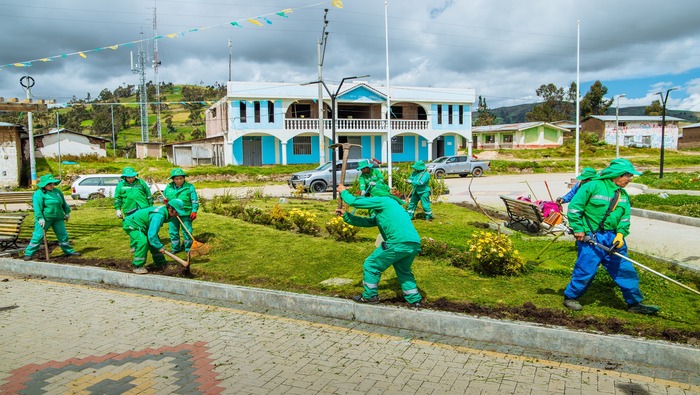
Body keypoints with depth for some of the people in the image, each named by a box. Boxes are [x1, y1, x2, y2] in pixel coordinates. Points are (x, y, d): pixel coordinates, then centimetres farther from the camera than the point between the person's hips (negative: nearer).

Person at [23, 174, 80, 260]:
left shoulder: (57, 192, 13)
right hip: (44, 218, -6)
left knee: (63, 235, 11)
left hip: (58, 219, 6)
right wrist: (40, 218, -24)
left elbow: (64, 203, 23)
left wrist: (67, 213, 22)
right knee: (38, 236, -7)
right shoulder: (39, 194, -9)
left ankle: (68, 251, 22)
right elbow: (37, 207, -17)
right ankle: (28, 254, 2)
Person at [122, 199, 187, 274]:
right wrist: (160, 247, -30)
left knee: (155, 241, 10)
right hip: (131, 225, -10)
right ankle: (137, 267, -16)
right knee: (143, 242, -28)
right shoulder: (158, 216, -37)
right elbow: (152, 235, -40)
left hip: (141, 225, 10)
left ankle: (161, 263, 21)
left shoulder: (164, 210, -7)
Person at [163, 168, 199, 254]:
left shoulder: (189, 187, -4)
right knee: (173, 231, 12)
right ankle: (175, 248, 27)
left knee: (187, 231, 4)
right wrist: (165, 201, -5)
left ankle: (188, 248, 18)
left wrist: (194, 211, -11)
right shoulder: (168, 187, 5)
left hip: (186, 213, -3)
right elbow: (164, 197, 19)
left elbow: (194, 200, -3)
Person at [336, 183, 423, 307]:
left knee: (371, 265, 7)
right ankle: (415, 299, 26)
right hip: (415, 244, 9)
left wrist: (344, 192, 22)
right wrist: (345, 216, 35)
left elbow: (354, 202, 4)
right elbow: (366, 222, 34)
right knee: (404, 271, 29)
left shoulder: (382, 200, 6)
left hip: (399, 243, -9)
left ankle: (370, 296, 16)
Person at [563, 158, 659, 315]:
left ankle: (634, 303, 23)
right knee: (586, 269, -5)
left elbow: (625, 218, 10)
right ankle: (570, 297, 14)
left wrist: (621, 234, -8)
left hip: (612, 238, 7)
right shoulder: (593, 186, -10)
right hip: (590, 237, -7)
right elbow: (574, 207, -10)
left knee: (625, 269, 9)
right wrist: (578, 229, -12)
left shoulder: (623, 194, 11)